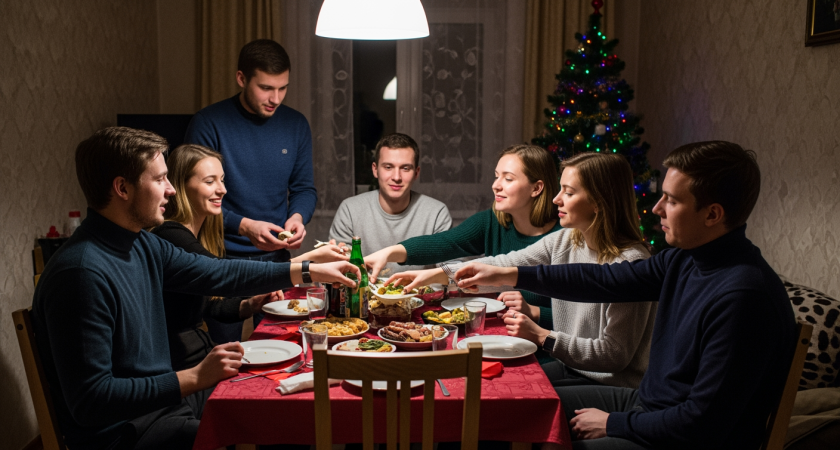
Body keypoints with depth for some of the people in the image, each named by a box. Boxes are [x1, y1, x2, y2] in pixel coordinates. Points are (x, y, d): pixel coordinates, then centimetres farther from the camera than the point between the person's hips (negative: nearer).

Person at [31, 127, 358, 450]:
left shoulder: (142, 245, 2)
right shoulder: (82, 274, -25)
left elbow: (218, 274, 13)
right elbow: (89, 402, -26)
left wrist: (308, 271, 12)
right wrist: (194, 379, -26)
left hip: (161, 396, 9)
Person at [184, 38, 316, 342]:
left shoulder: (296, 124, 4)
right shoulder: (209, 123, -9)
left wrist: (298, 217, -11)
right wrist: (244, 226, -24)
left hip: (276, 258, 4)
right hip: (222, 259, -3)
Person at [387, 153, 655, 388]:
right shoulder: (563, 242, 0)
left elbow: (614, 354, -22)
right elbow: (503, 266, 5)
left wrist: (541, 336, -22)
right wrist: (436, 274, 0)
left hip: (610, 385, -7)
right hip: (569, 367, 7)